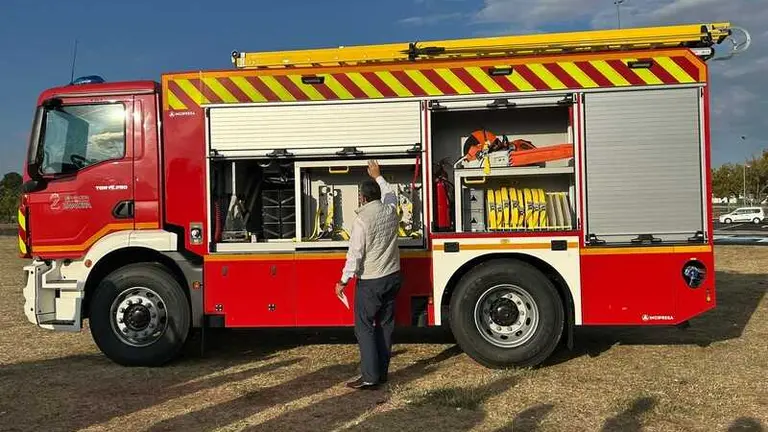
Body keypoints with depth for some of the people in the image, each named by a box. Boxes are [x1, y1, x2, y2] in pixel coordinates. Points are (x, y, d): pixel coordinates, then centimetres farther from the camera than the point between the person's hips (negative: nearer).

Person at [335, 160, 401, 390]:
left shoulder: (362, 220, -17)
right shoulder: (390, 211, 2)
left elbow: (355, 254, -18)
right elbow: (390, 194, 27)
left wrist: (343, 281, -9)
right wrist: (378, 176, 40)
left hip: (370, 281, -7)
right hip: (392, 276, 7)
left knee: (364, 327, 1)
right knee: (385, 324, 13)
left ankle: (370, 377, 0)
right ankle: (382, 372, 21)